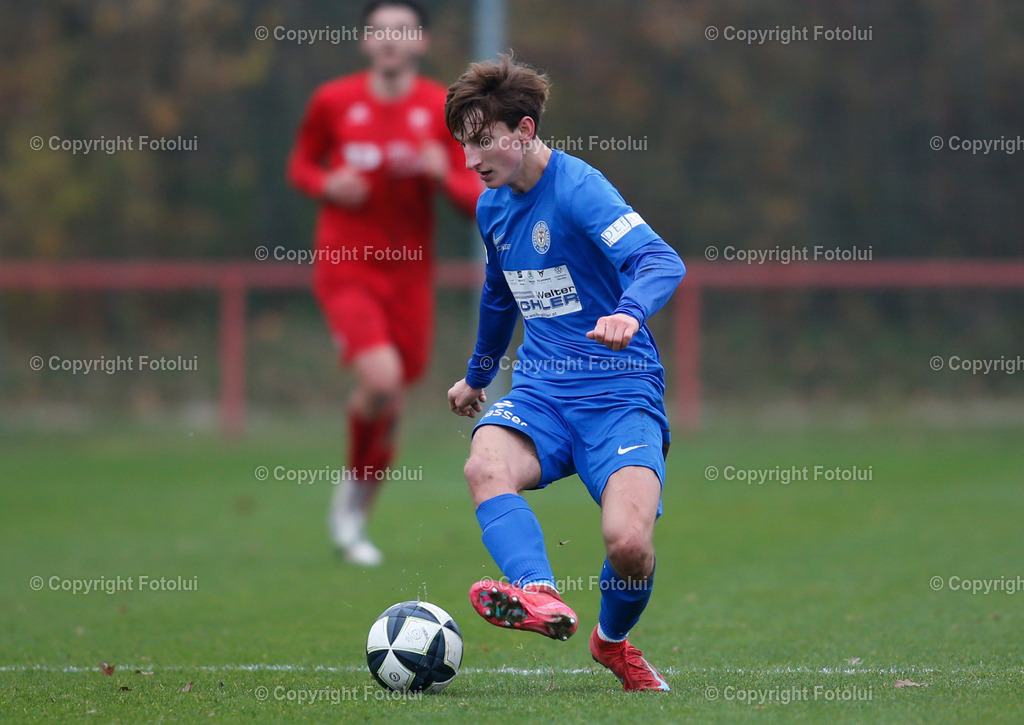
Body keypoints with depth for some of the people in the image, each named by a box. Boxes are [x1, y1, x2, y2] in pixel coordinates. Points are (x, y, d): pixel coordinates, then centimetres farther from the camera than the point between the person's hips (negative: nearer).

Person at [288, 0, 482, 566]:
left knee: (389, 401, 5)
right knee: (381, 379, -24)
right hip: (345, 269, -2)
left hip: (408, 276, 2)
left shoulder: (442, 110, -1)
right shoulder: (332, 101, -1)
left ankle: (354, 518, 27)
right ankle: (350, 494, 1)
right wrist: (326, 185, -8)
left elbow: (477, 199, 0)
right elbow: (301, 164, 14)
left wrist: (443, 174, -21)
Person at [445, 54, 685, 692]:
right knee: (486, 465, -30)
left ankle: (614, 639, 9)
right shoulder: (492, 207, 11)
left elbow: (662, 261, -28)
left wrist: (629, 311, -50)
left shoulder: (578, 187, -13)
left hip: (620, 392, -6)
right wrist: (477, 375, 46)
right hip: (541, 389, 6)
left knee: (630, 543, -25)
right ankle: (541, 596, -51)